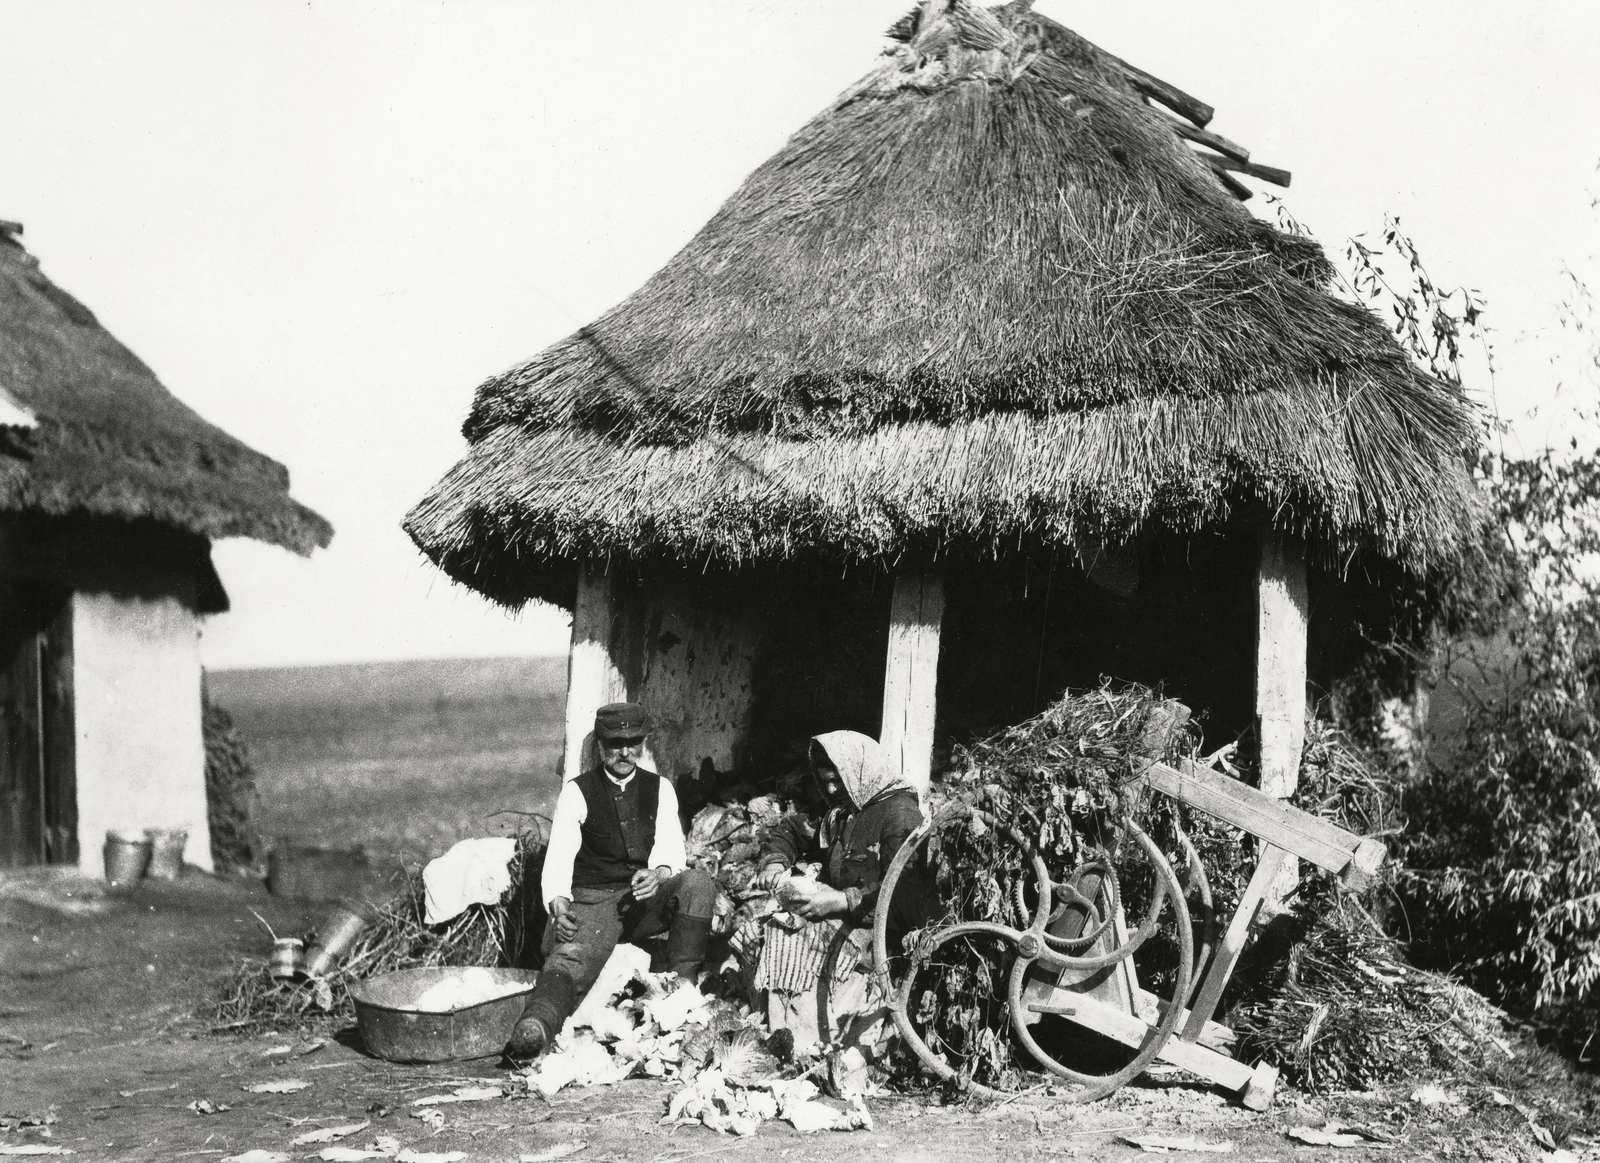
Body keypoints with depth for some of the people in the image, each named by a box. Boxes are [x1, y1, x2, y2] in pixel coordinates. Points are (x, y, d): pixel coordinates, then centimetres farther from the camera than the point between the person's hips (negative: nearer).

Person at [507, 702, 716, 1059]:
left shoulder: (660, 788, 11)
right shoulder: (577, 792, 3)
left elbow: (671, 845, -2)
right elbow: (559, 854, -8)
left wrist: (660, 873, -28)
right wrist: (558, 904, -28)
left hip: (648, 898, 3)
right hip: (593, 901, -3)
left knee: (697, 883, -26)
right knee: (572, 958, -32)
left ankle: (682, 986, -26)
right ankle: (533, 1029, -61)